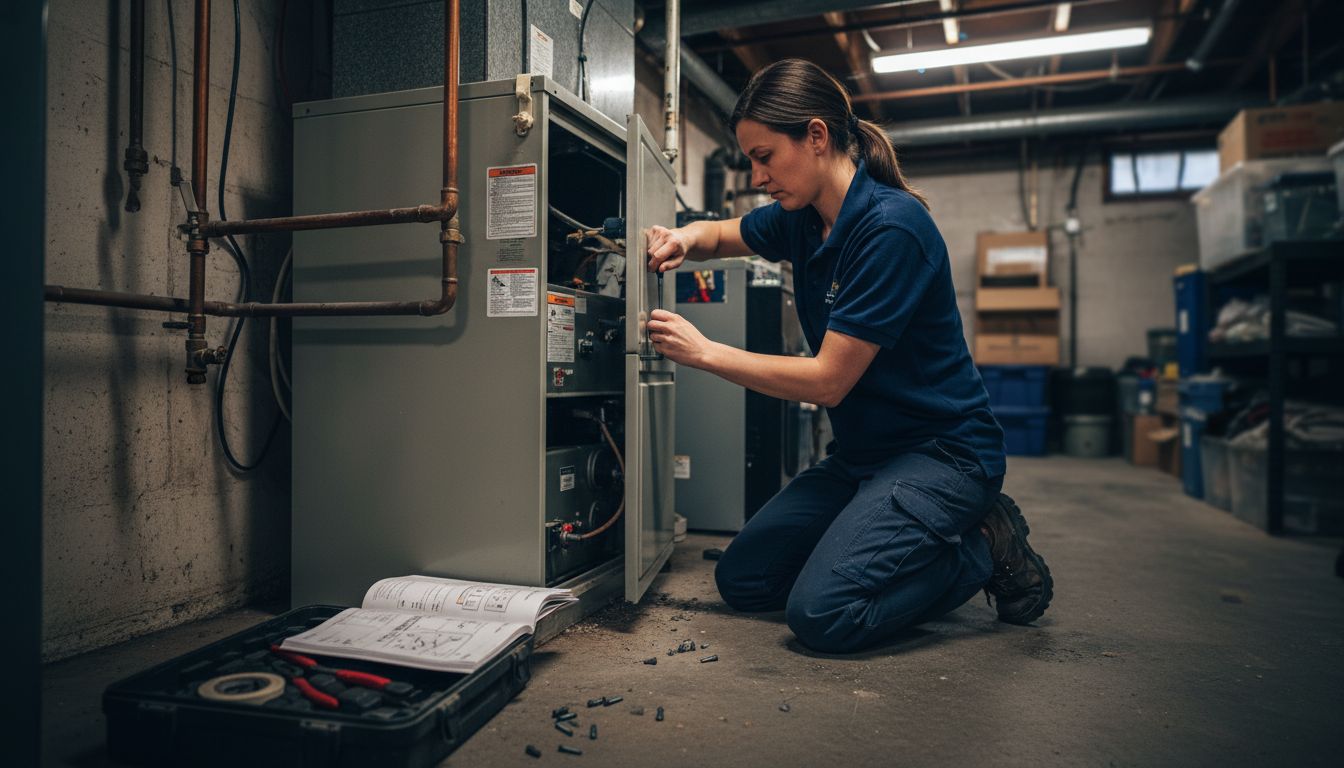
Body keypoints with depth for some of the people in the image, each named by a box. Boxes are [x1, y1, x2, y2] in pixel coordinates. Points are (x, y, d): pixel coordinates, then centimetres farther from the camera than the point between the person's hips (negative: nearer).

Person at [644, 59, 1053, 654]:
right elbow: (724, 235, 22)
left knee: (821, 614, -24)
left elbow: (827, 381, -23)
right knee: (740, 579, 5)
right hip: (862, 454, 9)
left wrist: (703, 352, -16)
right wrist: (686, 238, -3)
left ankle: (983, 551, 0)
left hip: (940, 451, -8)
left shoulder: (891, 227, -22)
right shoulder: (803, 218, 3)